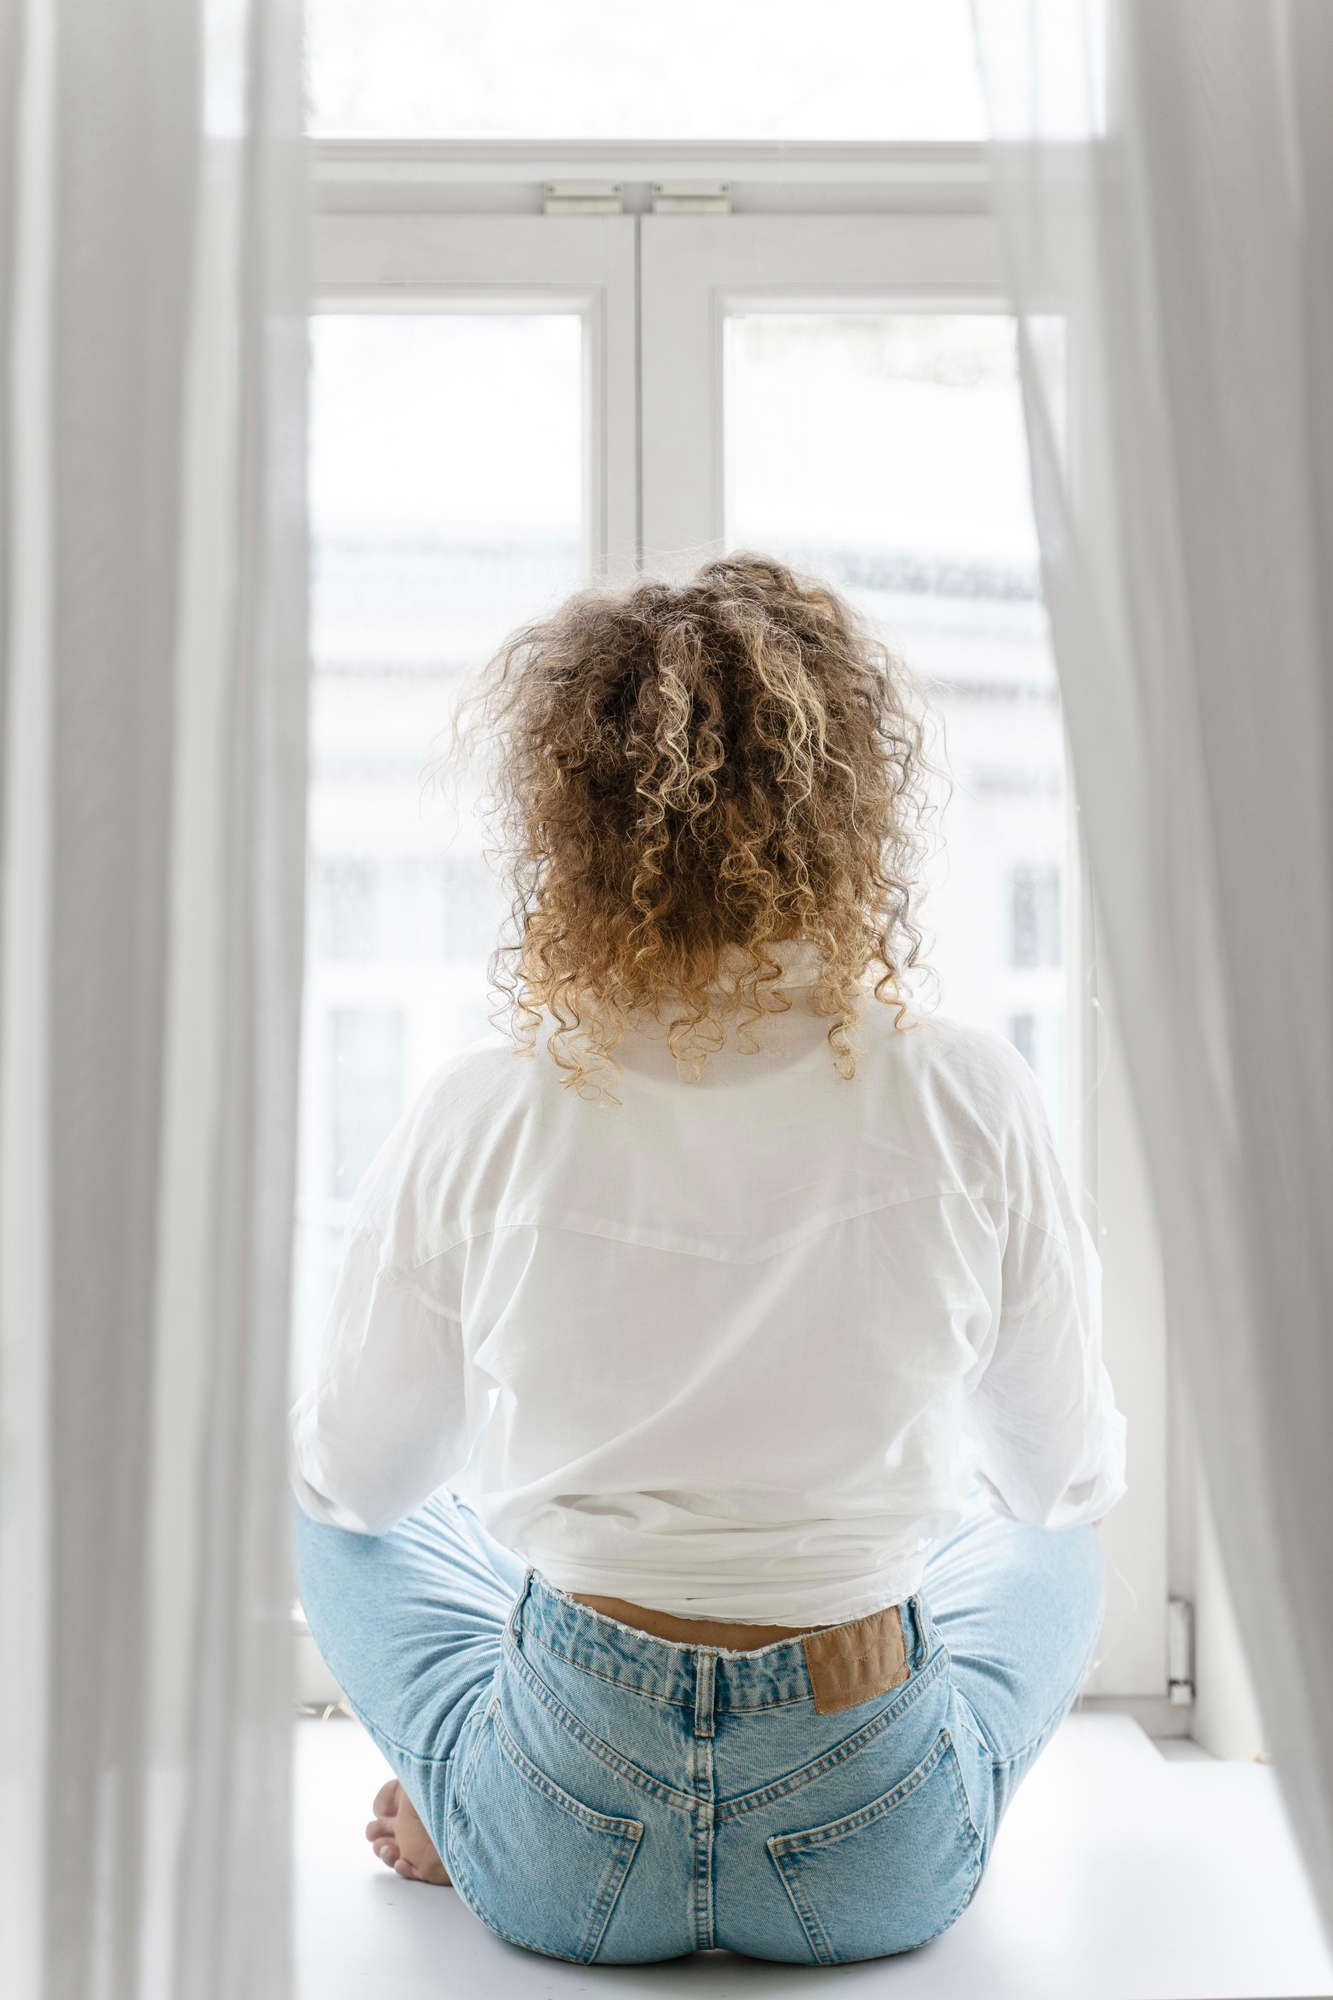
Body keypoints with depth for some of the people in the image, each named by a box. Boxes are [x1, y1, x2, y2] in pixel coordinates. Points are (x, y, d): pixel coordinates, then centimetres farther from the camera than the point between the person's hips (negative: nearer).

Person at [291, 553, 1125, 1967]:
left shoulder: (477, 1119, -14)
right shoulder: (970, 1103, -13)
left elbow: (357, 1474, 3)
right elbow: (1069, 1473, 3)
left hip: (562, 1868, 0)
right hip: (881, 1865, 0)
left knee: (335, 1511, 27)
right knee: (1052, 1547, 32)